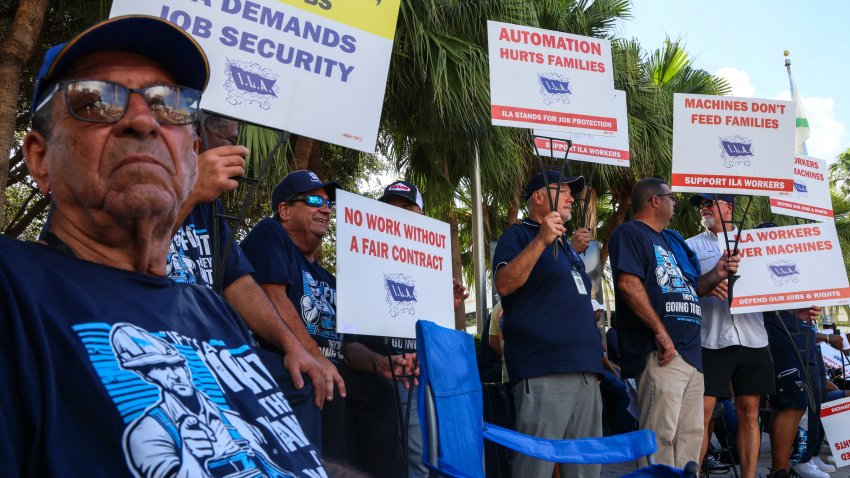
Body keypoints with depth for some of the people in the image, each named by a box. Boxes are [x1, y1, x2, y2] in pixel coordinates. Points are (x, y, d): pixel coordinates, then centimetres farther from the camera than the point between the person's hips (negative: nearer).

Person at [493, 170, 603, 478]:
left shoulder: (566, 245, 26)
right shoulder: (519, 235, 2)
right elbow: (504, 284, -16)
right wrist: (541, 240, -22)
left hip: (586, 371, 9)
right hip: (543, 370, -8)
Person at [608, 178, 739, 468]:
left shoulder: (672, 240, 24)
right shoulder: (629, 233, -3)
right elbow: (628, 283, -18)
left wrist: (716, 275, 6)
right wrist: (660, 332, -21)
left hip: (691, 350, 9)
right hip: (661, 349, -9)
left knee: (691, 433, 11)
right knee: (661, 433, -11)